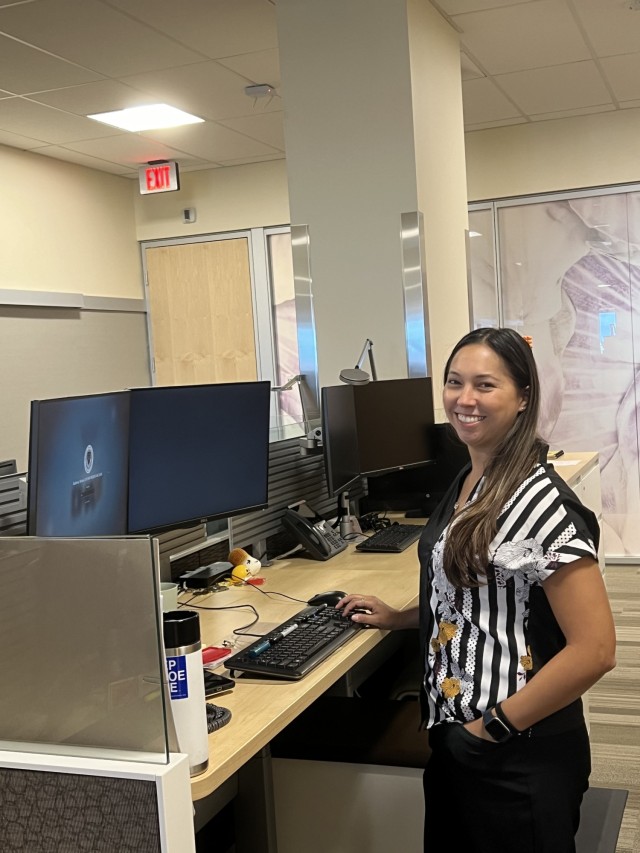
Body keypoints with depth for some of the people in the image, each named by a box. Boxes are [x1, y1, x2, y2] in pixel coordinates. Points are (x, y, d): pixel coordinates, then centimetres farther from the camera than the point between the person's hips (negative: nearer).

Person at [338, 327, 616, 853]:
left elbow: (594, 650, -24)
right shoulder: (466, 483, 5)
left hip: (522, 759, -8)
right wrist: (398, 618, 11)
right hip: (455, 738, 8)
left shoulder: (540, 501, -21)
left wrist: (496, 727, -19)